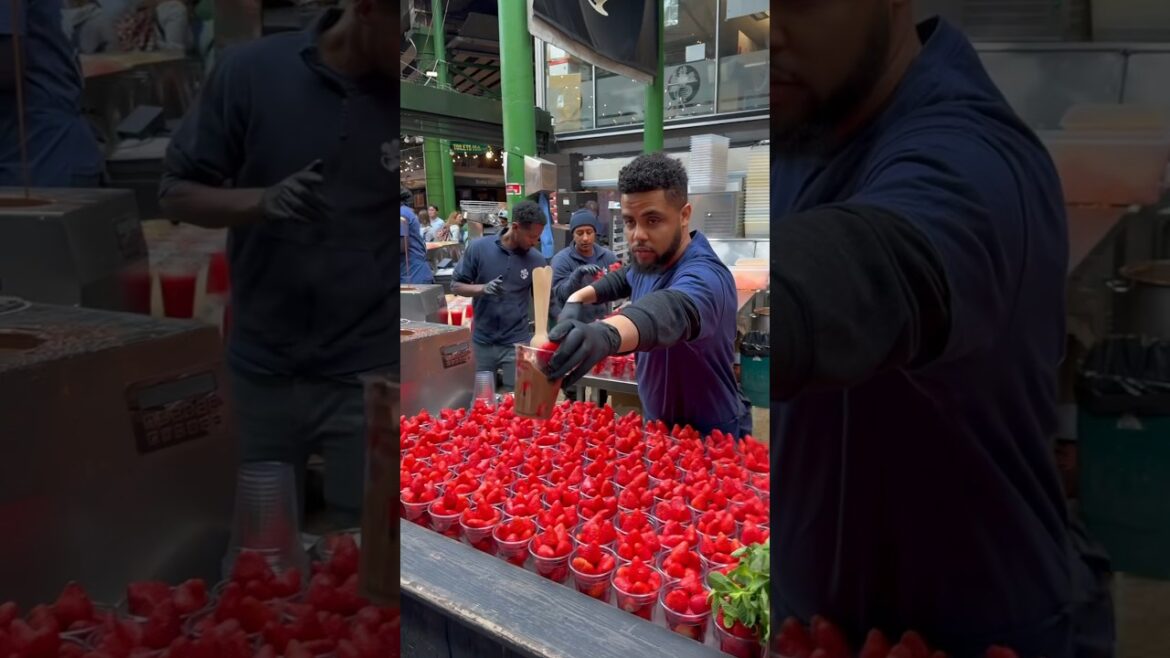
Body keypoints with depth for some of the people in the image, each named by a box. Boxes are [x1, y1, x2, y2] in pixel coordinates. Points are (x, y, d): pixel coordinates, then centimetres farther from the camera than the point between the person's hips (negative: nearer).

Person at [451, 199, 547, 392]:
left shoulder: (537, 260, -4)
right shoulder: (479, 247, -7)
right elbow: (456, 285, -3)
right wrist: (483, 288, -20)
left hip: (517, 343, 0)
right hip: (482, 341, 1)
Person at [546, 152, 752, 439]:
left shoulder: (704, 276, -32)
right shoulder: (650, 259, -5)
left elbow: (672, 309, -54)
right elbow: (624, 278, 18)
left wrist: (607, 334, -75)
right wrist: (579, 298, -1)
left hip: (710, 439, -7)